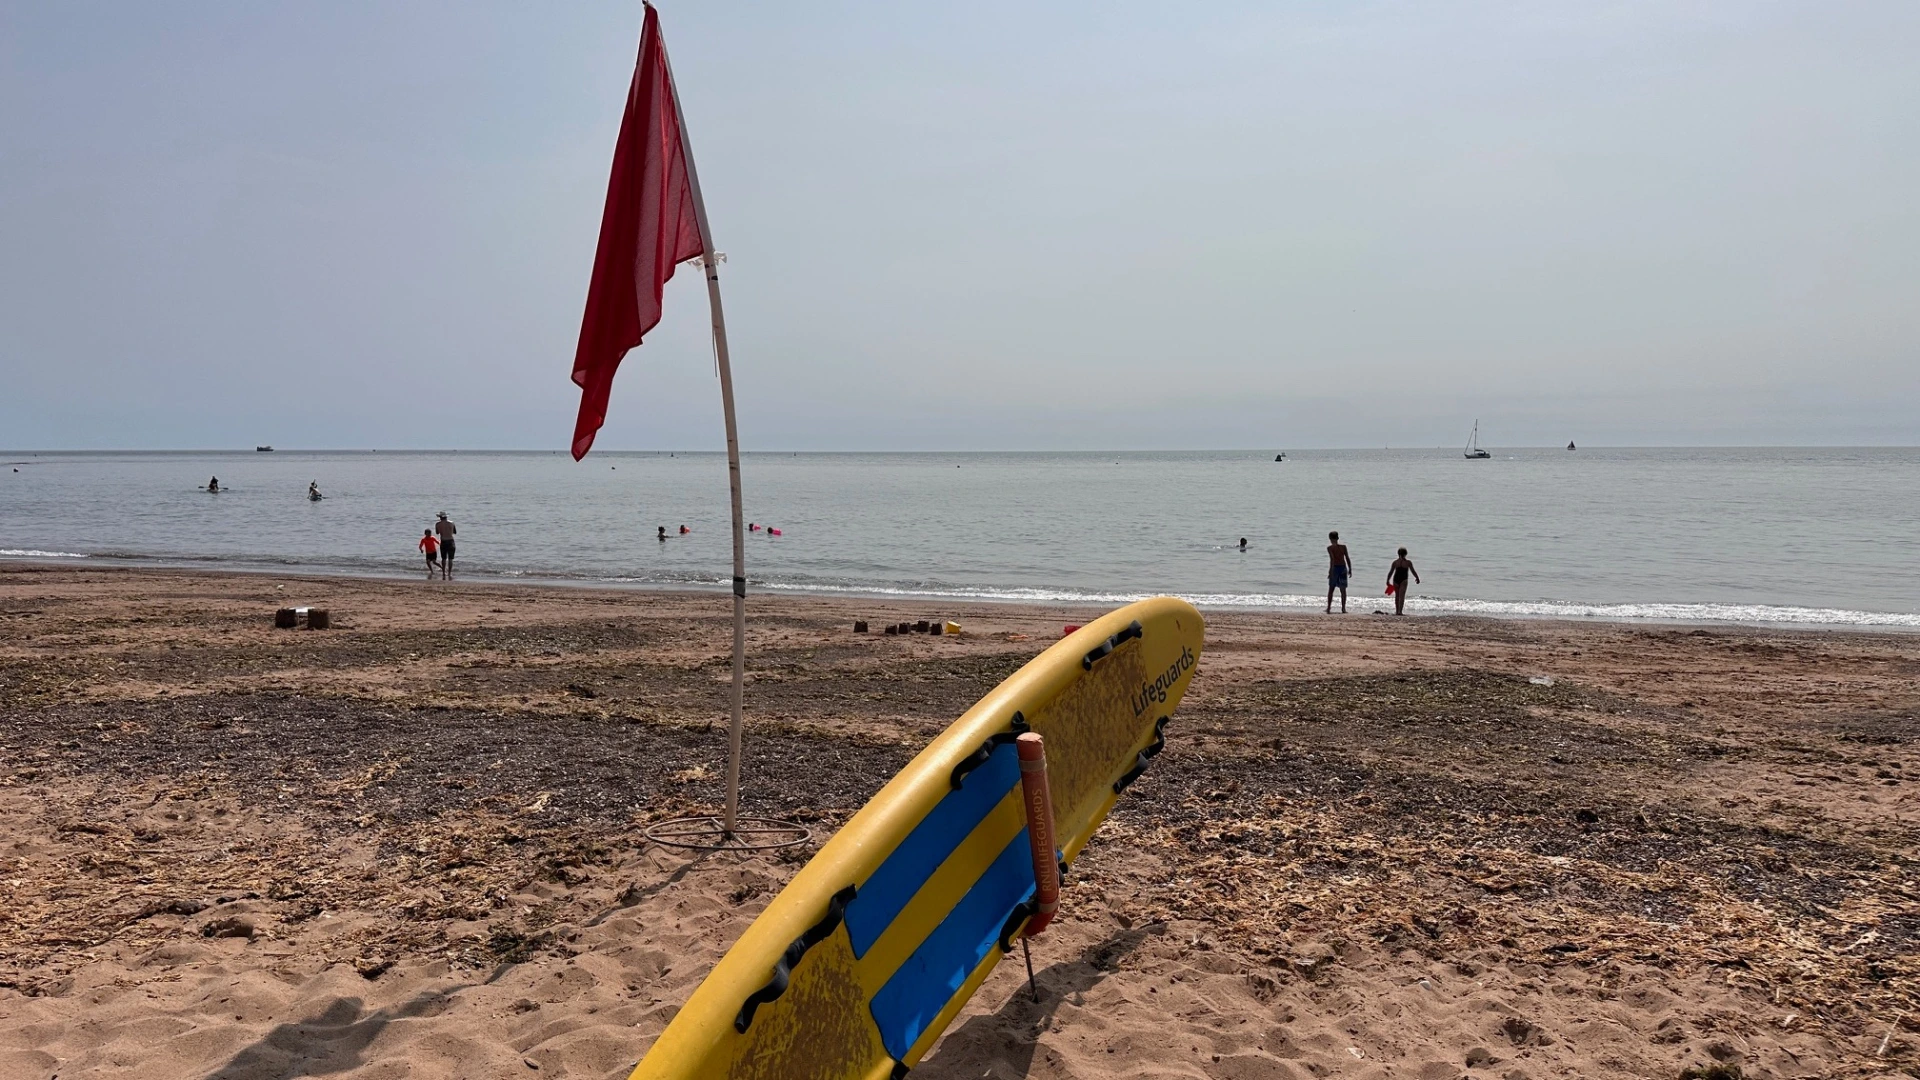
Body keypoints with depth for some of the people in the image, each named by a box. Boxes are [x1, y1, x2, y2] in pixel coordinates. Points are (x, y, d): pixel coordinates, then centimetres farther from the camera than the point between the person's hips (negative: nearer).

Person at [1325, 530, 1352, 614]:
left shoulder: (1330, 548, -5)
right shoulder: (1343, 547, 4)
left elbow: (1332, 559, -17)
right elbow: (1347, 558, 2)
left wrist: (1331, 570, -19)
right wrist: (1350, 569, 7)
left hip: (1335, 568, -2)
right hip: (1343, 568, 2)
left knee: (1331, 589, 9)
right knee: (1343, 590, 6)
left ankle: (1328, 608, 9)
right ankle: (1343, 608, 1)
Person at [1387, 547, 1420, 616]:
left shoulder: (1395, 562, 2)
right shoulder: (1408, 562, -3)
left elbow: (1390, 572, 2)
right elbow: (1413, 571, 3)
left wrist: (1388, 580, 9)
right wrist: (1417, 578, 19)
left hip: (1396, 580, 3)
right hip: (1403, 580, -3)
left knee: (1397, 596, 16)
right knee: (1402, 596, -7)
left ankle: (1397, 611, 23)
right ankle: (1400, 611, -18)